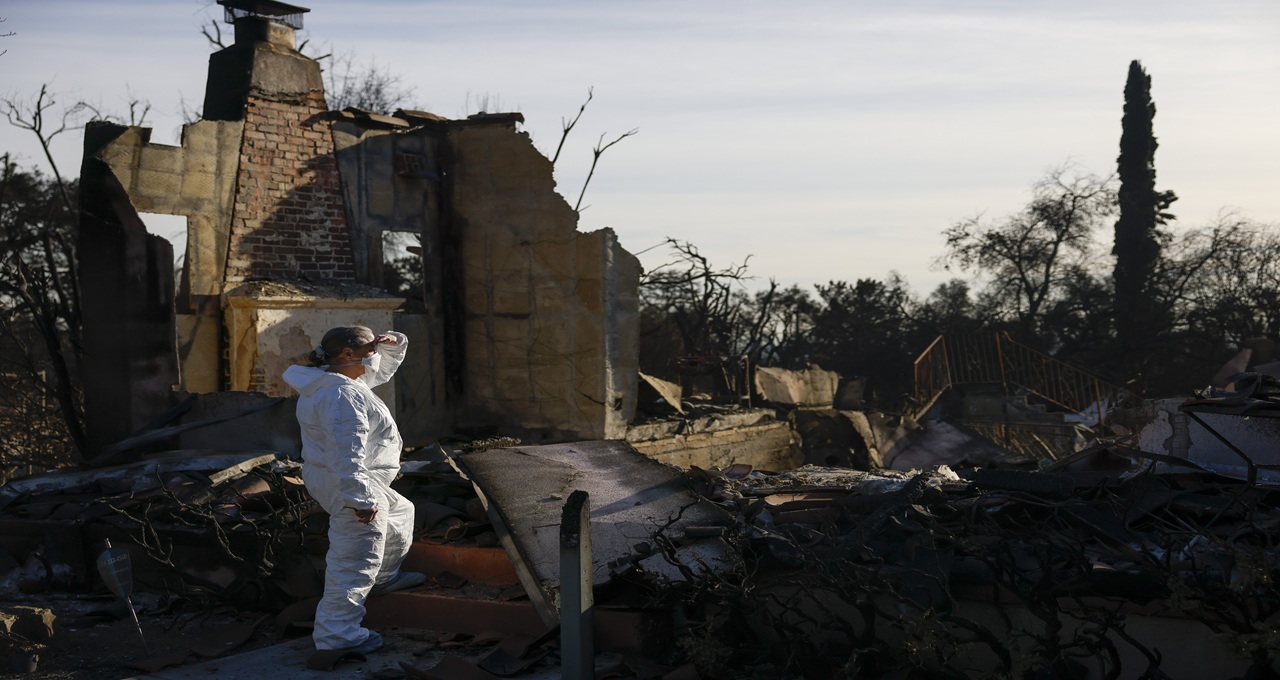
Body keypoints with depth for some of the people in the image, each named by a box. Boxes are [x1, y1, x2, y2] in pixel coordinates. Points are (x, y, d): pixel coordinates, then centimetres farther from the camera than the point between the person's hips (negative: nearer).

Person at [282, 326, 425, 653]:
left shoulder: (350, 380, 7)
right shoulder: (342, 394, -26)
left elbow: (384, 366, 23)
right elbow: (347, 454, -31)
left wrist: (393, 343, 2)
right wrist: (362, 499, -30)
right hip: (351, 485, -12)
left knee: (400, 512, 33)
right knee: (355, 562, -5)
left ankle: (384, 577, 49)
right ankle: (337, 634, 1)